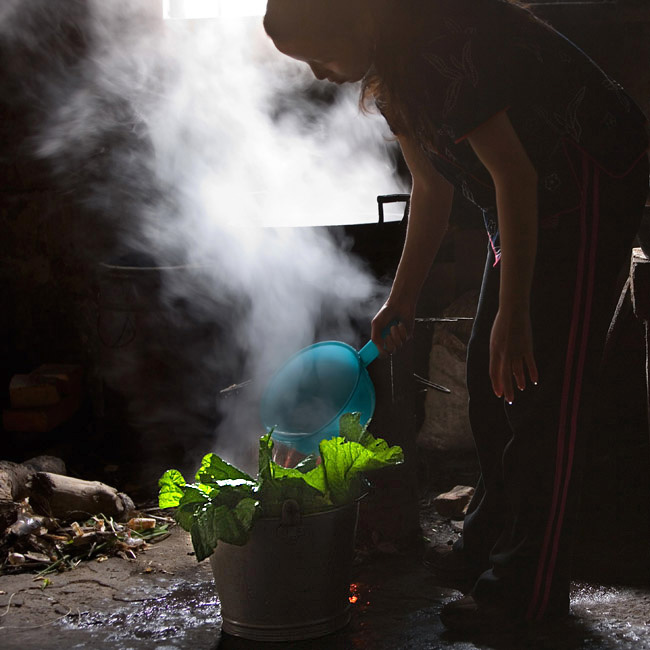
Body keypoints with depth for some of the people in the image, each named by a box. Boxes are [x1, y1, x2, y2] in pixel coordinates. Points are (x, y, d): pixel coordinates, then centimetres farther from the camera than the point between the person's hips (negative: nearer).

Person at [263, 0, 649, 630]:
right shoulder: (390, 70, 5)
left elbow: (513, 174, -28)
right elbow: (431, 188, 13)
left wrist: (512, 315, -27)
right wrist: (402, 298, 14)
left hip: (590, 186, -10)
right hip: (528, 200, 10)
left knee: (542, 385, -10)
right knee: (489, 379, 13)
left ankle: (528, 589, -4)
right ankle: (487, 546, 27)